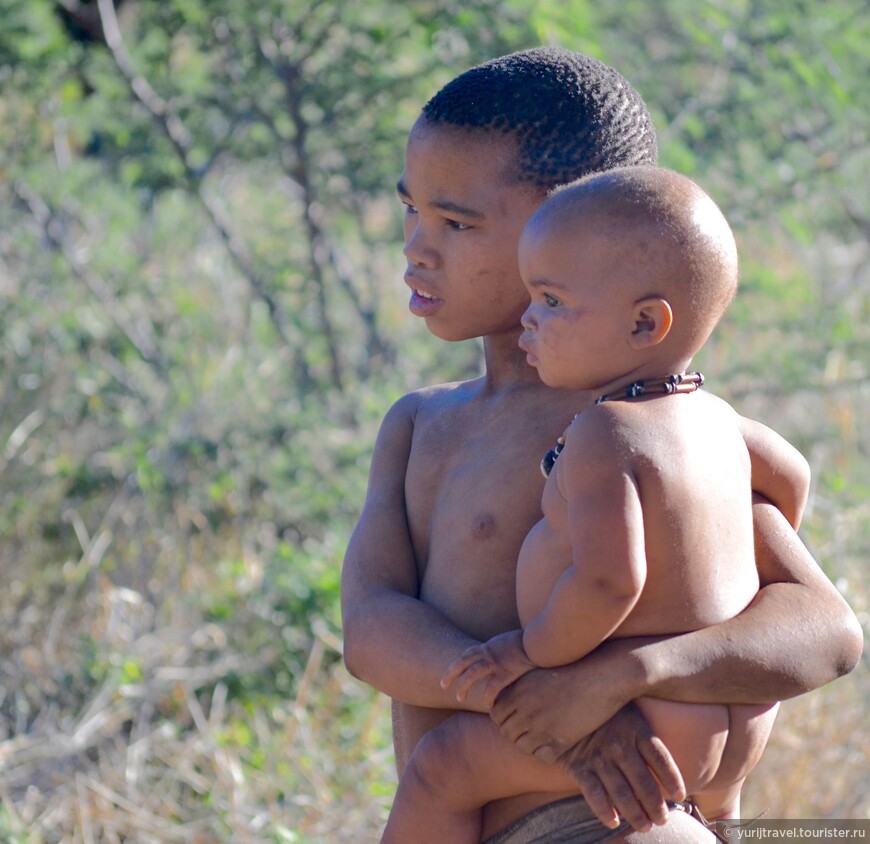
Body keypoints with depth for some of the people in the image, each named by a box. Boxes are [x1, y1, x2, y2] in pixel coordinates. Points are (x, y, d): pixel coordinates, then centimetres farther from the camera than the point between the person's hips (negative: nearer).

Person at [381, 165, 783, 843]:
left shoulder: (602, 436, -21)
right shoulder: (716, 421, 6)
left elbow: (608, 578, -33)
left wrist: (533, 649, -17)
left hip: (640, 732, -9)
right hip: (743, 730, 9)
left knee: (439, 771, -1)